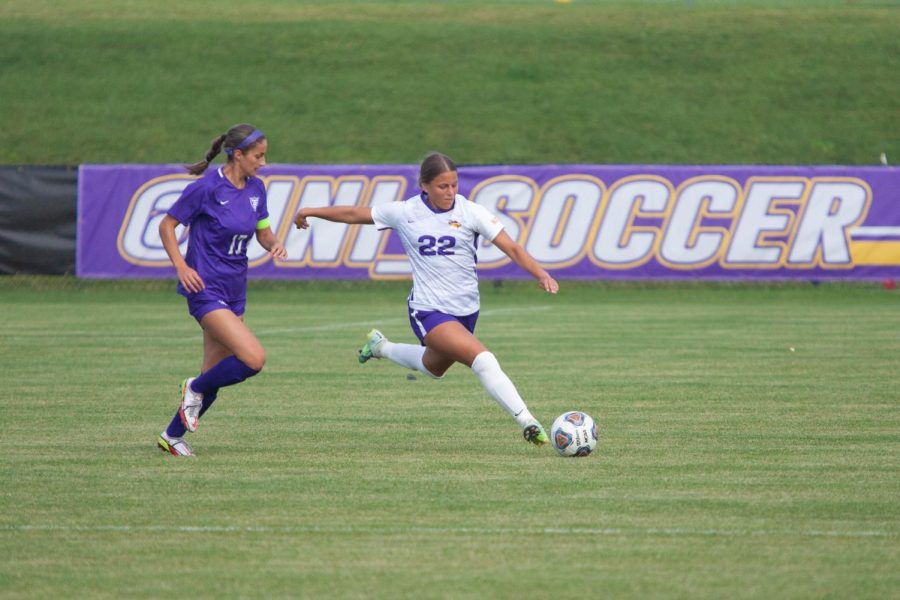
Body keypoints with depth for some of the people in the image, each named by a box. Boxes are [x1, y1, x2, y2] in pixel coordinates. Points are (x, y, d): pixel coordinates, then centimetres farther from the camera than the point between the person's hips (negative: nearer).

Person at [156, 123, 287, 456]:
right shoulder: (206, 188, -14)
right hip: (206, 289, -8)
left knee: (216, 374, 10)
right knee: (254, 358, -21)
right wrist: (181, 266, -17)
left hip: (234, 292, 8)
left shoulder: (256, 189, 6)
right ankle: (195, 388, 4)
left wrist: (274, 244, -6)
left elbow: (263, 232, 18)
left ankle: (173, 435, 26)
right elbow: (167, 225, -6)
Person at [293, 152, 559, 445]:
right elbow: (355, 214, 7)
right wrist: (310, 212, 16)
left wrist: (541, 274, -26)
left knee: (434, 367, 26)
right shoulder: (405, 212, -6)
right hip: (428, 309, -4)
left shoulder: (470, 211, -7)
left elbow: (511, 248, -11)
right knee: (483, 360, -24)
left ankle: (381, 346, 52)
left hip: (466, 308, 4)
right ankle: (527, 422, -22)